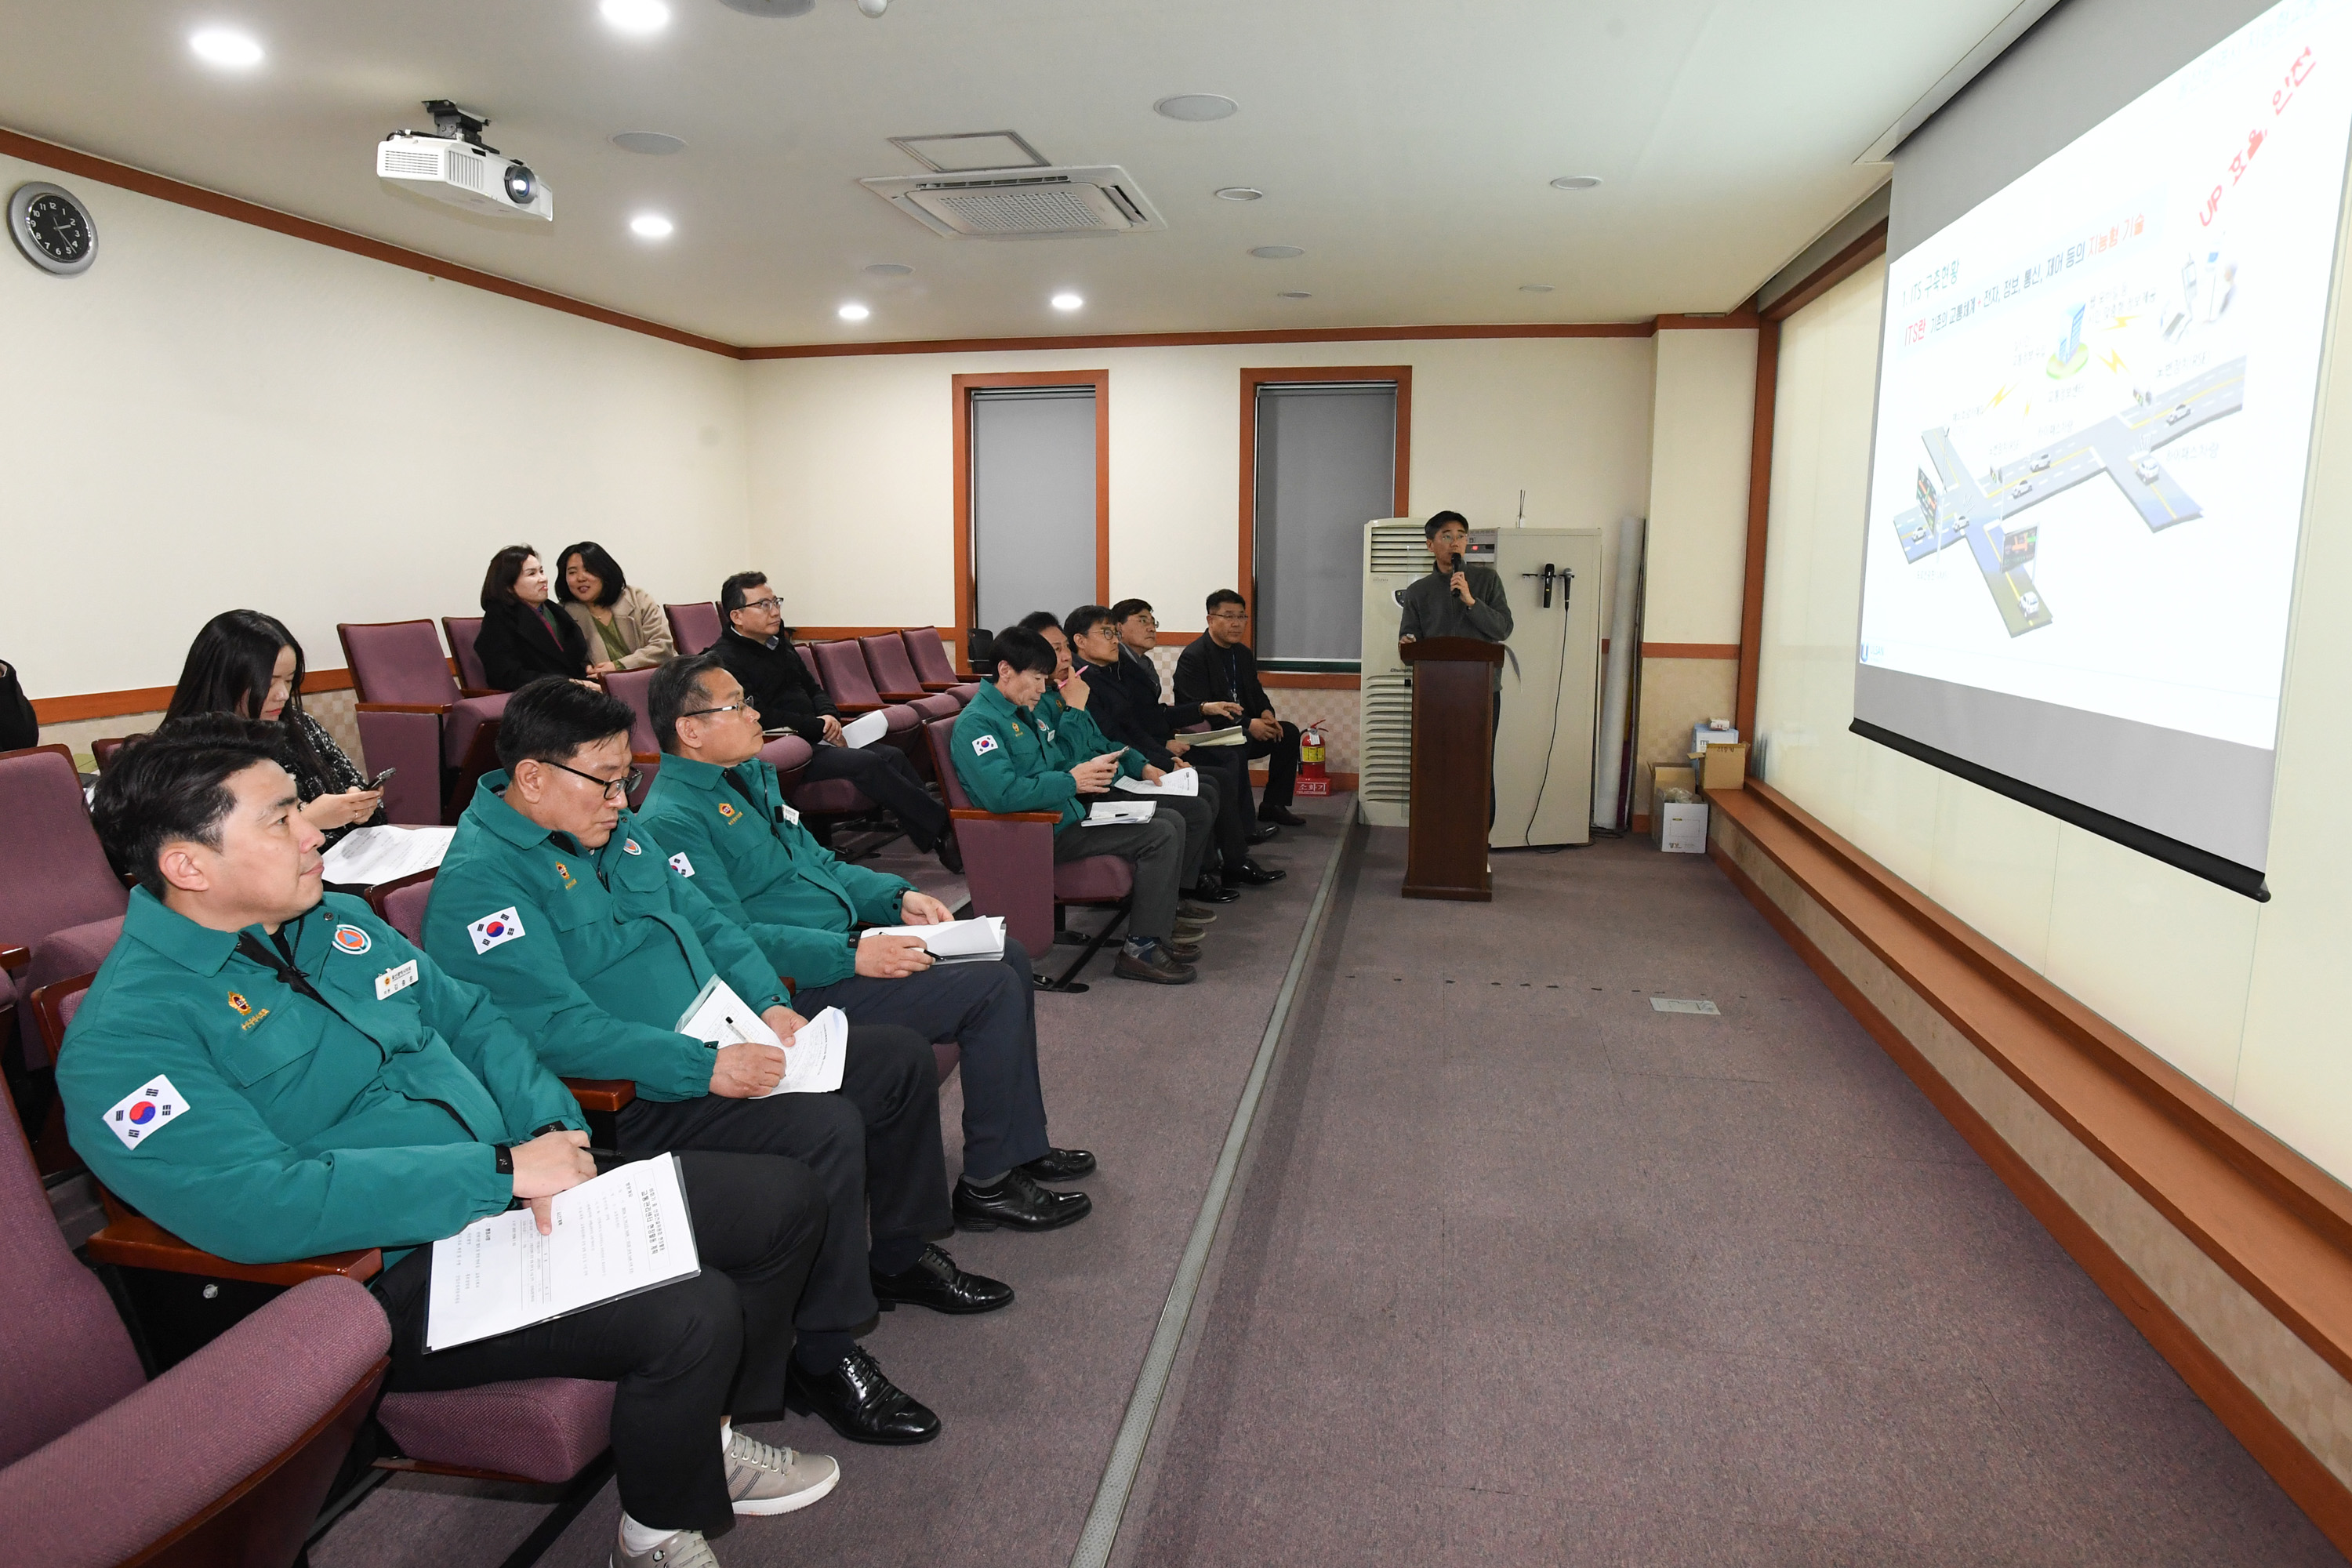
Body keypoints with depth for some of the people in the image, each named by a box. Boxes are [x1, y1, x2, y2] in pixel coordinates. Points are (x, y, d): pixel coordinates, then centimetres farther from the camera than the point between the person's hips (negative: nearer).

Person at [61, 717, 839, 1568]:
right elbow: (256, 1205, -27)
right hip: (396, 1275, -8)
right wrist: (503, 1171, -25)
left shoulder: (337, 922, 11)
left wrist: (554, 1134, -5)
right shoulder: (124, 1037, -15)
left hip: (519, 1184, 8)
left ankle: (710, 1434, 22)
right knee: (692, 1314, -26)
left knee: (784, 1199, 2)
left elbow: (470, 1020, 14)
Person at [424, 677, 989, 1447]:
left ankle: (900, 1254, 26)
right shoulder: (480, 881, -17)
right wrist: (706, 1066, -29)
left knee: (903, 1057, 8)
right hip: (634, 1105, -10)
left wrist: (768, 1002, 0)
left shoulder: (615, 830, 12)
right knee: (827, 1129, -30)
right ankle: (825, 1359, -11)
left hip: (724, 1047, 10)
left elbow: (703, 918, 16)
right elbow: (558, 1030, -26)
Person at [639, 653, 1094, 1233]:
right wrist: (853, 955, -28)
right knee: (992, 990, -17)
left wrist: (898, 897, 5)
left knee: (1008, 957, 7)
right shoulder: (672, 820, -16)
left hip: (848, 941, 10)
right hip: (802, 986, -10)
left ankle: (1021, 1146, 16)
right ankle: (989, 1184, -5)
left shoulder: (751, 774, 14)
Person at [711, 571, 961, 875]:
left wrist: (829, 715, 1)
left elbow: (812, 688, 24)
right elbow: (760, 717, -20)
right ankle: (943, 824, -19)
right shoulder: (726, 661, -11)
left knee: (892, 755, -11)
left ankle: (936, 840, -16)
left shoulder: (779, 643, 18)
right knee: (865, 762, -26)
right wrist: (818, 727, -13)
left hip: (810, 738, 9)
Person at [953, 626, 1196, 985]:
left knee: (1171, 821, 9)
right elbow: (1001, 794, -29)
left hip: (1066, 815, 10)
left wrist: (1089, 768, 4)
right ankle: (1142, 948, -10)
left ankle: (1160, 919, 20)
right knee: (1161, 836, -17)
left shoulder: (1022, 711, 16)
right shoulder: (976, 722, -16)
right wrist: (1072, 781, -21)